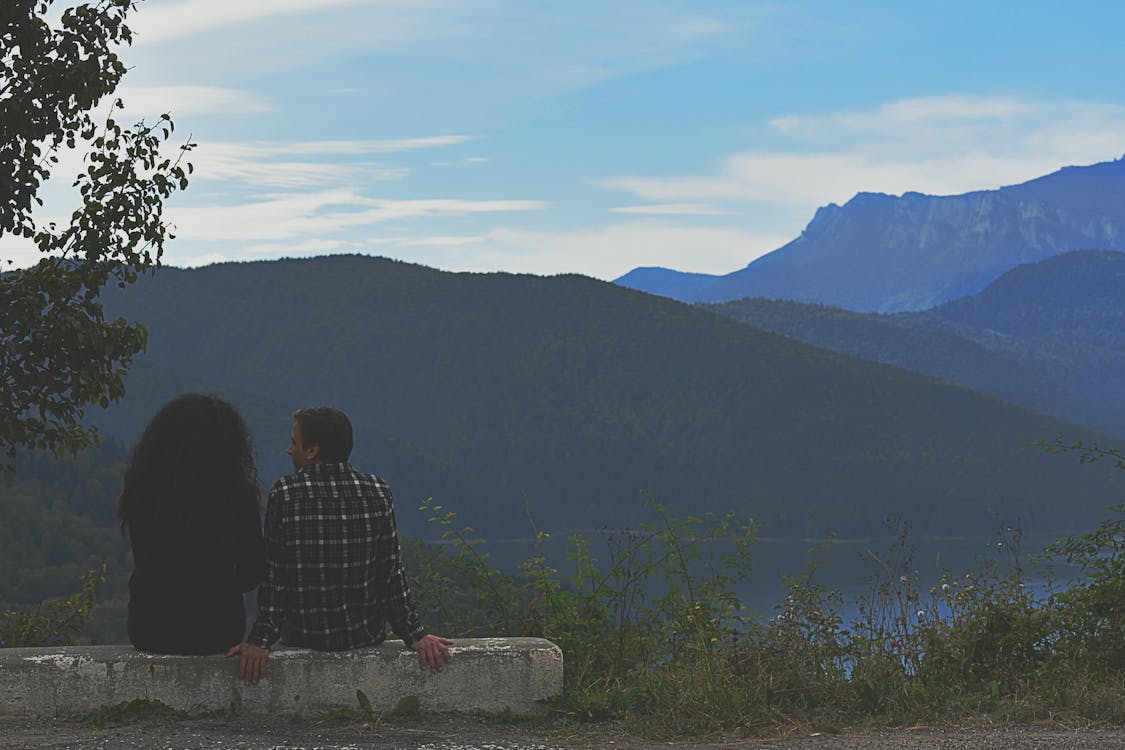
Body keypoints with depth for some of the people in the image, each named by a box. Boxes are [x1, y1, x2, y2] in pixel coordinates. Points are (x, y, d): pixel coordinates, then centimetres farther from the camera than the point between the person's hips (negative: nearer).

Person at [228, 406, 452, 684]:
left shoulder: (284, 495, -13)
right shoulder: (377, 492, -7)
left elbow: (274, 578, -11)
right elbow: (392, 573, -5)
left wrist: (260, 641, -7)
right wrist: (414, 635, 0)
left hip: (304, 639, -1)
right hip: (368, 636, 1)